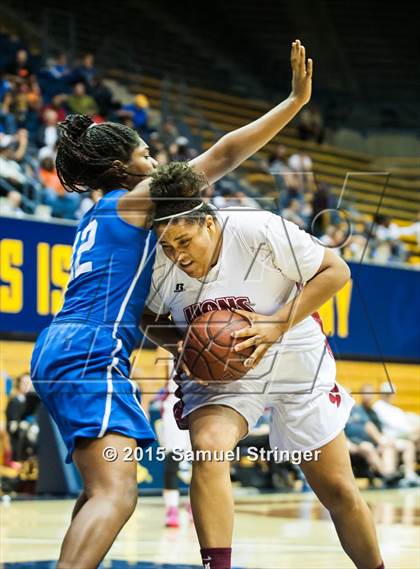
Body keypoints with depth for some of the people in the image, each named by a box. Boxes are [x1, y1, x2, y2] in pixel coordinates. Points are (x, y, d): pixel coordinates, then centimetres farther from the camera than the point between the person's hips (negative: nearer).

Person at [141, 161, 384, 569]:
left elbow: (336, 271, -18)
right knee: (207, 448, -30)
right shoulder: (163, 261, -15)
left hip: (295, 363, -1)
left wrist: (278, 325, -26)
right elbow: (150, 319, 4)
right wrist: (178, 344, -18)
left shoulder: (260, 230, -26)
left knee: (338, 491, 5)